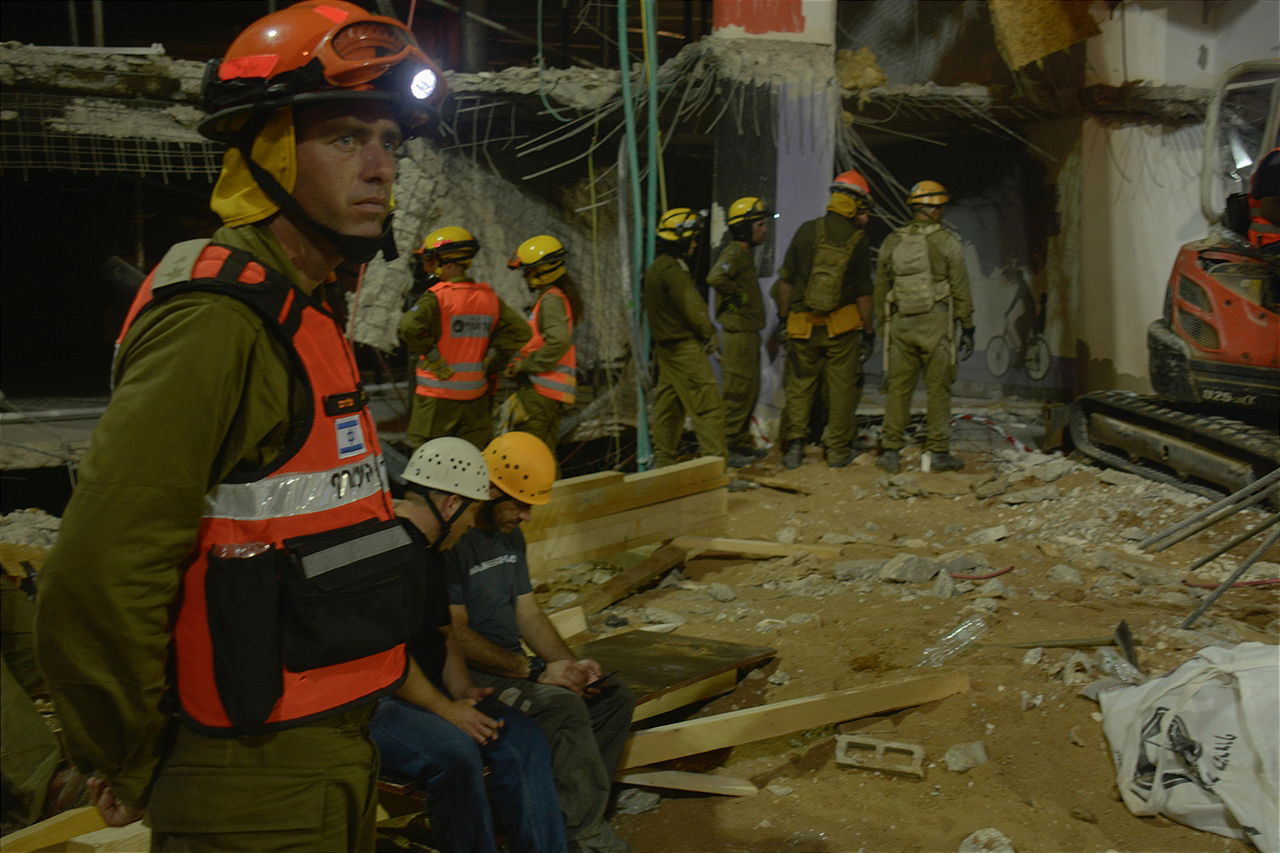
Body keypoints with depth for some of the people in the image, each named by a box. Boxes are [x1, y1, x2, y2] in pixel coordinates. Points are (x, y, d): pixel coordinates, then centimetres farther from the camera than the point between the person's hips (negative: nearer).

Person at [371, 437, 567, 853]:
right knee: (455, 754, -31)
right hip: (368, 703, -10)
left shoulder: (428, 550, 13)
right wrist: (447, 710, -17)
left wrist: (461, 690, 4)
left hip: (426, 692, 10)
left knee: (523, 738, -4)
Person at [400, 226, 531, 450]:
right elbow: (519, 330, 4)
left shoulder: (438, 297, -13)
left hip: (438, 395, -5)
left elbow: (411, 326, -28)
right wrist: (490, 363, 3)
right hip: (476, 395, 5)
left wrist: (434, 360, -16)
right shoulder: (489, 297, 4)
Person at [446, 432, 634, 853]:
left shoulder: (510, 535, 13)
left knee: (616, 696, -4)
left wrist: (571, 665, -3)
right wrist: (535, 671, -20)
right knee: (563, 706, -30)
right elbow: (457, 636, -20)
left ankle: (576, 811, -8)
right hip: (467, 676, -9)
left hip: (511, 667, 9)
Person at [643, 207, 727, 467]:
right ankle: (716, 460, -11)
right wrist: (711, 334, -3)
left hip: (666, 346, 11)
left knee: (668, 404, 15)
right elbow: (691, 309, -18)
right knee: (709, 405, -9)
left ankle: (663, 460, 22)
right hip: (685, 348, -10)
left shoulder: (655, 268, 15)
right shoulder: (673, 269, -17)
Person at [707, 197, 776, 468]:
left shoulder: (744, 253, 16)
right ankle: (726, 447, 1)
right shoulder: (734, 254, -16)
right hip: (739, 332, -10)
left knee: (750, 392, 16)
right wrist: (737, 297, -22)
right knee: (738, 392, -6)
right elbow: (715, 277, -35)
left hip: (749, 332, 10)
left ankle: (743, 444, 26)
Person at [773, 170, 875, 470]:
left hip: (802, 324, 1)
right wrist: (868, 330, 7)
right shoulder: (858, 242, -6)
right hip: (842, 326, -1)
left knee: (799, 384, 11)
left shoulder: (807, 231, -3)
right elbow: (863, 293, -3)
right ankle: (838, 450, 12)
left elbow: (786, 281, 0)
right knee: (842, 386, 7)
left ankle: (794, 442, 4)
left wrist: (783, 316, 11)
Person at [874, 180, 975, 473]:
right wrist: (967, 327, 3)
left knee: (897, 388, 7)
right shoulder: (947, 242, -2)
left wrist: (883, 325, 21)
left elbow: (881, 289, 13)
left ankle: (890, 451, 7)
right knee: (939, 388, 2)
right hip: (936, 322, -3)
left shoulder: (892, 242, 9)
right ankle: (938, 452, 4)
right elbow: (960, 289, -2)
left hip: (900, 323, 3)